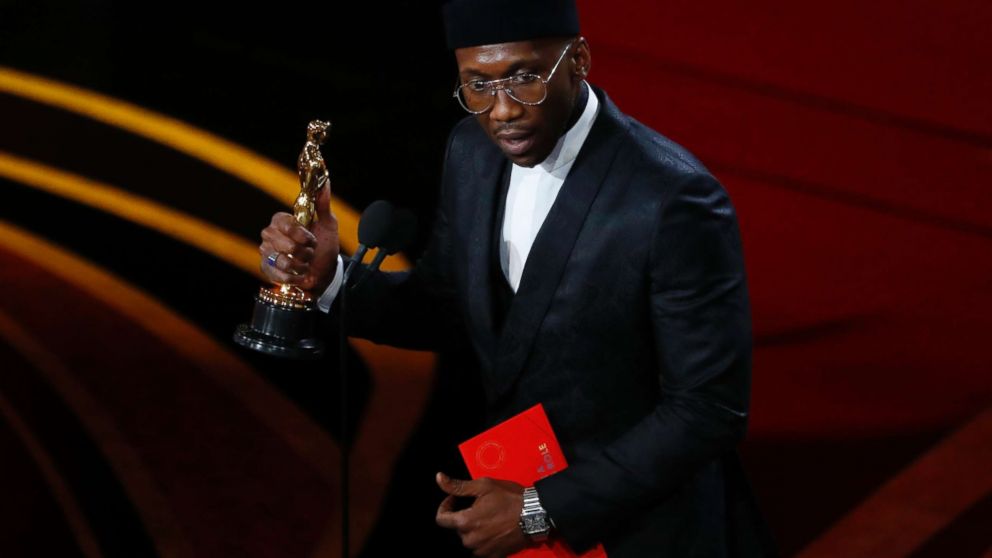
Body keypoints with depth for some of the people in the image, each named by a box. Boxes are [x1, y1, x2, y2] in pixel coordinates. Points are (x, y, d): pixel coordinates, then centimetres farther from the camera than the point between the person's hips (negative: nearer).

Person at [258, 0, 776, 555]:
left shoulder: (675, 200, -26)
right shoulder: (473, 150, -5)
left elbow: (711, 408, -21)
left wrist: (544, 510, -20)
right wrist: (329, 277, -11)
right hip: (510, 491, 6)